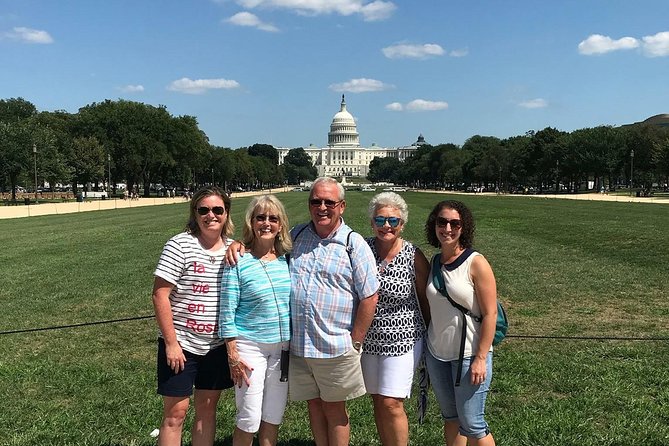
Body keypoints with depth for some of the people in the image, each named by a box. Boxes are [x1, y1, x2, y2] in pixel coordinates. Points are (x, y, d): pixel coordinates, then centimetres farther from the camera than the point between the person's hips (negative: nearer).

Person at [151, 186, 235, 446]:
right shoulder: (180, 245, -12)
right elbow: (160, 295, -14)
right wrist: (171, 343, -15)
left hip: (218, 346, 5)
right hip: (181, 344, -4)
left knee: (207, 407, 14)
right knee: (175, 412, 4)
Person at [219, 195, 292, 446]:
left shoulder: (287, 259, 1)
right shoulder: (238, 261, -11)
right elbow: (227, 313, -10)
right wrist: (233, 356, -11)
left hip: (283, 347, 4)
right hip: (249, 347, -4)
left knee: (273, 416, 15)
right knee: (249, 421, 3)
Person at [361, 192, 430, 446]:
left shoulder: (414, 257, -11)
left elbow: (426, 299, -2)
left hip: (402, 339, -3)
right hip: (368, 339, 3)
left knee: (391, 404, -4)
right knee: (378, 401, 14)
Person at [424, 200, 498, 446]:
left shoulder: (476, 263, -14)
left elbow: (490, 314, -14)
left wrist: (481, 358, -17)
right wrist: (424, 348, 9)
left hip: (469, 354, -6)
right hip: (436, 353, 6)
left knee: (472, 425, 2)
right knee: (450, 418, 18)